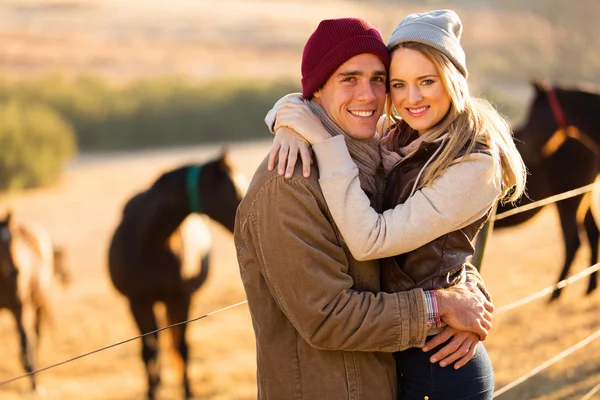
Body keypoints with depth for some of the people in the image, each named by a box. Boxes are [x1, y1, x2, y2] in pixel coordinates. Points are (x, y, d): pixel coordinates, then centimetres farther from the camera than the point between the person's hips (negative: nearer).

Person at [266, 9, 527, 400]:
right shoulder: (395, 139, 1)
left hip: (440, 363, -7)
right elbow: (304, 102, 9)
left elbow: (369, 240, -27)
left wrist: (323, 138, -25)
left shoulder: (475, 166, -20)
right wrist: (289, 125, -15)